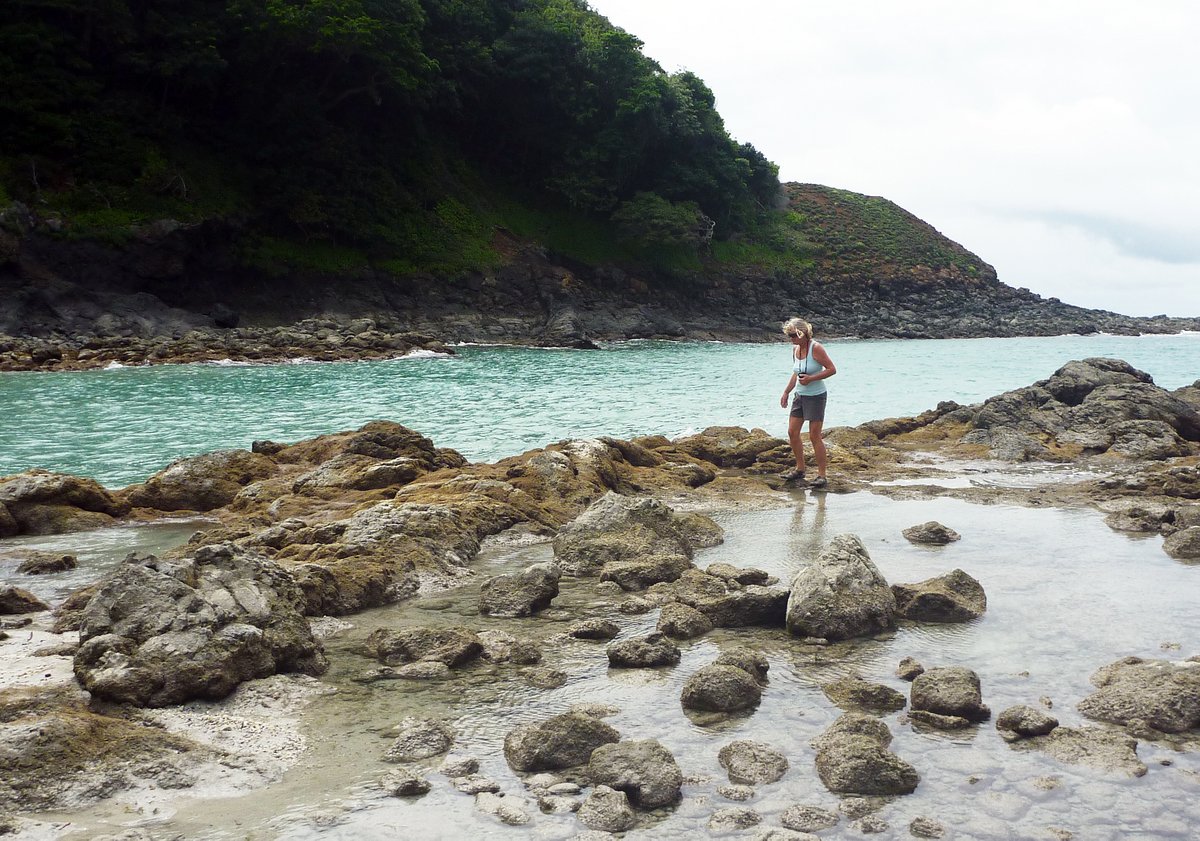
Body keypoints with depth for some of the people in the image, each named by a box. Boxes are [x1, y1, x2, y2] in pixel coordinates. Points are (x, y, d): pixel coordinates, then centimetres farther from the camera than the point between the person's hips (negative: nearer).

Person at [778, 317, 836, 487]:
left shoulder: (815, 348, -17)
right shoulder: (795, 348, 6)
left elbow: (832, 369, -17)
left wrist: (810, 378, -23)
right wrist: (786, 392, 16)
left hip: (816, 396, -8)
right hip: (800, 395, 8)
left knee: (814, 436, -7)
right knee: (792, 432, 7)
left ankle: (822, 476, 0)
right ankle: (799, 469, 22)